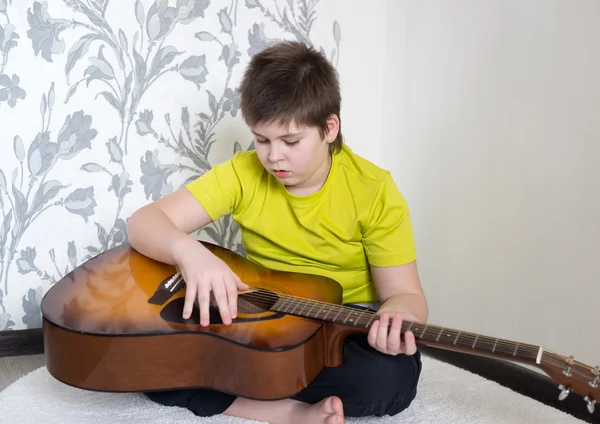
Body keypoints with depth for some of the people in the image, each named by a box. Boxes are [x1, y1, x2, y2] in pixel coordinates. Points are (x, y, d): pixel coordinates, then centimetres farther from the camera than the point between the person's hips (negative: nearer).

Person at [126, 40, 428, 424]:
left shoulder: (373, 191, -13)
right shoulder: (243, 174, -7)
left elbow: (405, 293, -11)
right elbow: (144, 221, -10)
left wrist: (395, 318, -37)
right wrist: (189, 251, -34)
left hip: (344, 332, -1)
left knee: (394, 374, -36)